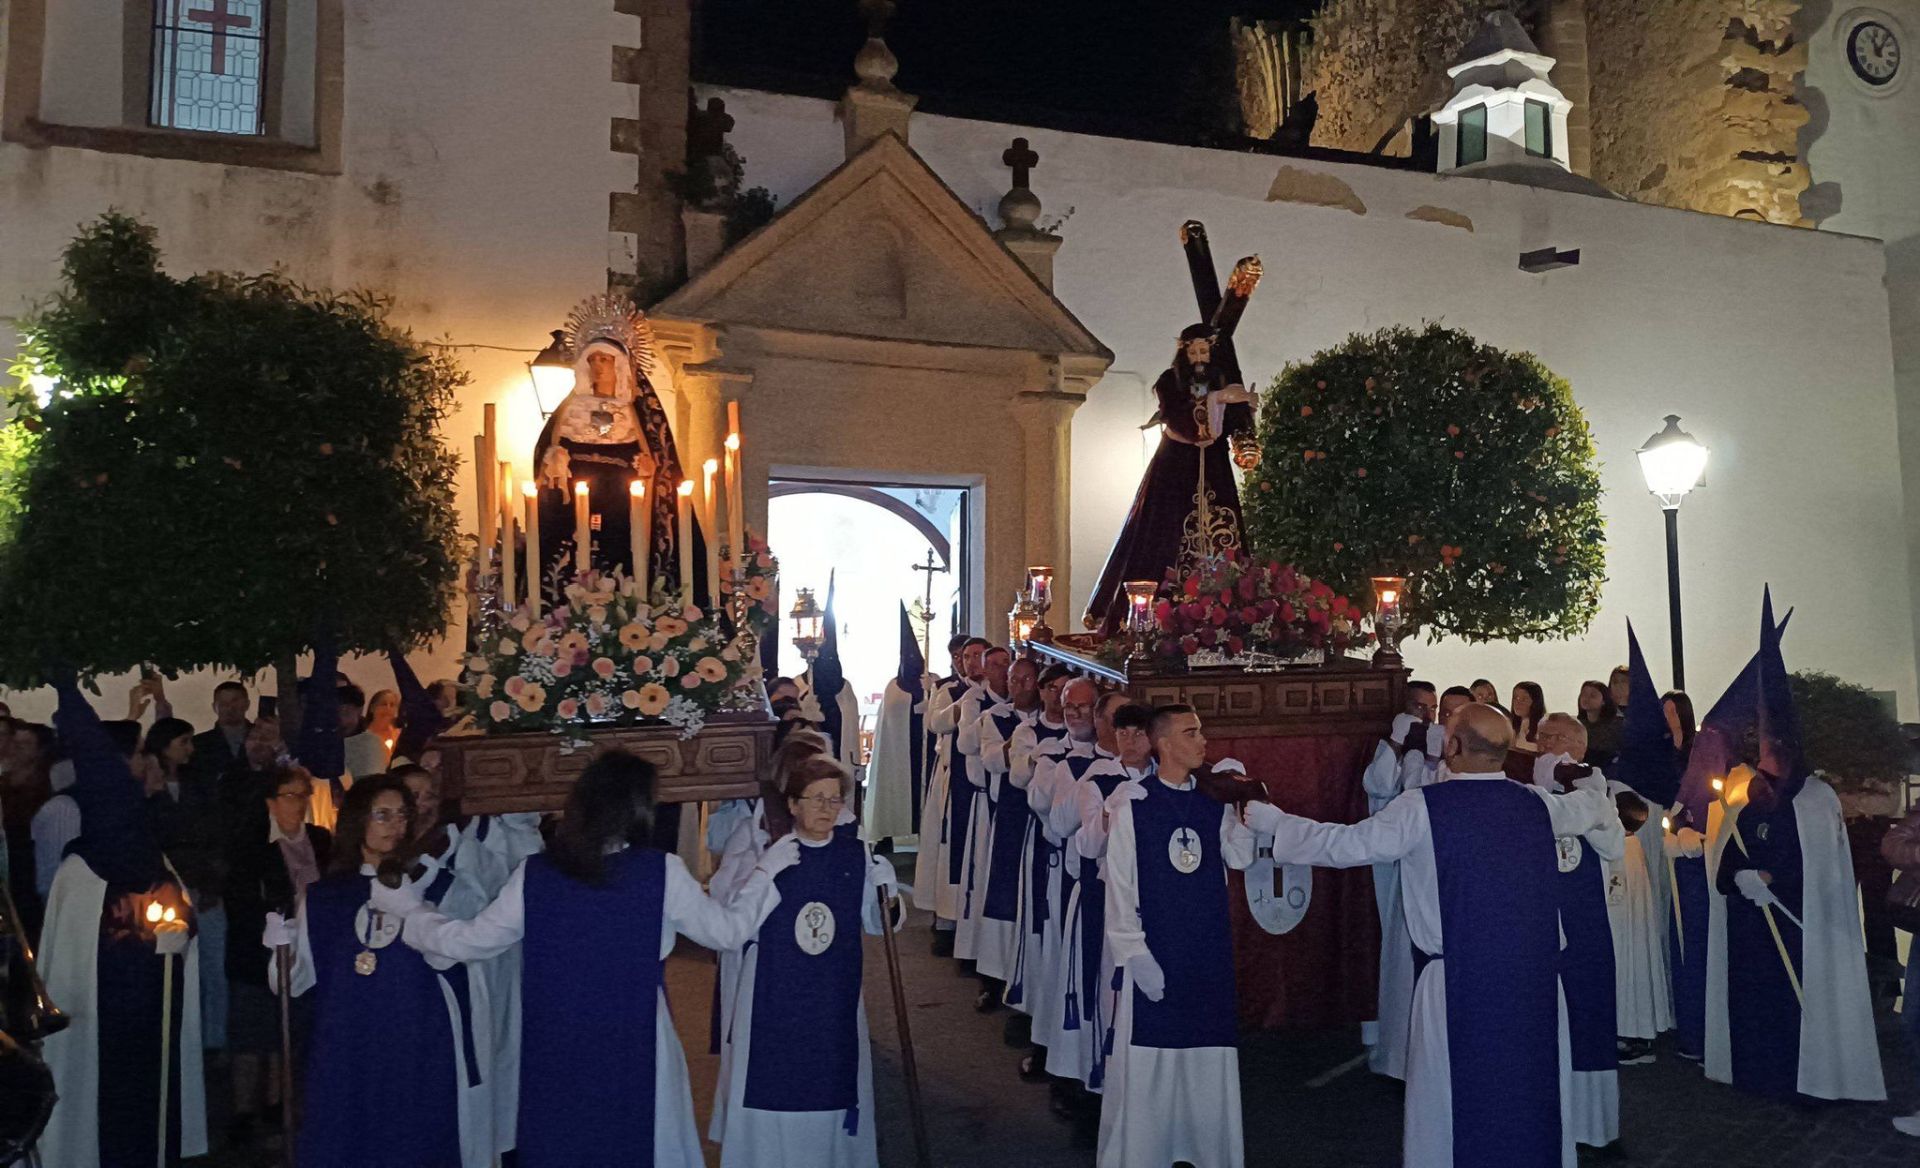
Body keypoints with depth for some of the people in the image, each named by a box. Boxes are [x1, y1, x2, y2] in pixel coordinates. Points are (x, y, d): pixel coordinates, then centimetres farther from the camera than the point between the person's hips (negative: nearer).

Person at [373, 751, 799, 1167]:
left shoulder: (535, 874, -7)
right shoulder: (662, 871, -13)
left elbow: (467, 942, 2)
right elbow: (728, 930, -2)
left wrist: (406, 908, 18)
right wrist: (765, 870, 13)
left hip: (557, 1048, 2)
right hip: (636, 1043, -2)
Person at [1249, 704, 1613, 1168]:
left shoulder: (1423, 807, -13)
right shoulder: (1537, 804, 1)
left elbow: (1346, 844, -8)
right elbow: (1591, 808, 23)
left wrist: (1272, 820, 4)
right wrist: (1593, 786, 48)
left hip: (1458, 983, -4)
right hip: (1534, 978, 4)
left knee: (1451, 1095, 11)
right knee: (1530, 1088, 15)